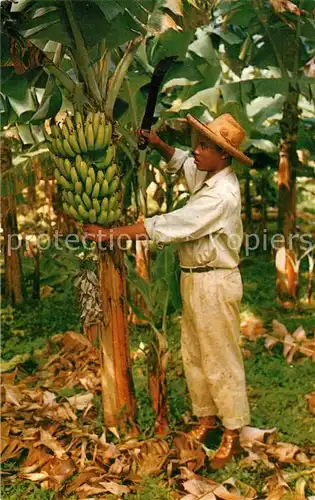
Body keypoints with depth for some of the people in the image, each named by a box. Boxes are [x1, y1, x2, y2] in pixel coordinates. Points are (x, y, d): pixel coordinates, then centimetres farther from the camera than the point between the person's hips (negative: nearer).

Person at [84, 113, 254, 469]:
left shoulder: (221, 195, -25)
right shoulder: (206, 175, 4)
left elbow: (166, 226, -27)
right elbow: (180, 162, 26)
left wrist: (110, 234, -22)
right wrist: (158, 144, 5)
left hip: (214, 283, -9)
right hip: (194, 279, 10)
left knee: (220, 359, 3)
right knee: (194, 354, 18)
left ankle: (233, 433, 19)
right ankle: (206, 415, 34)